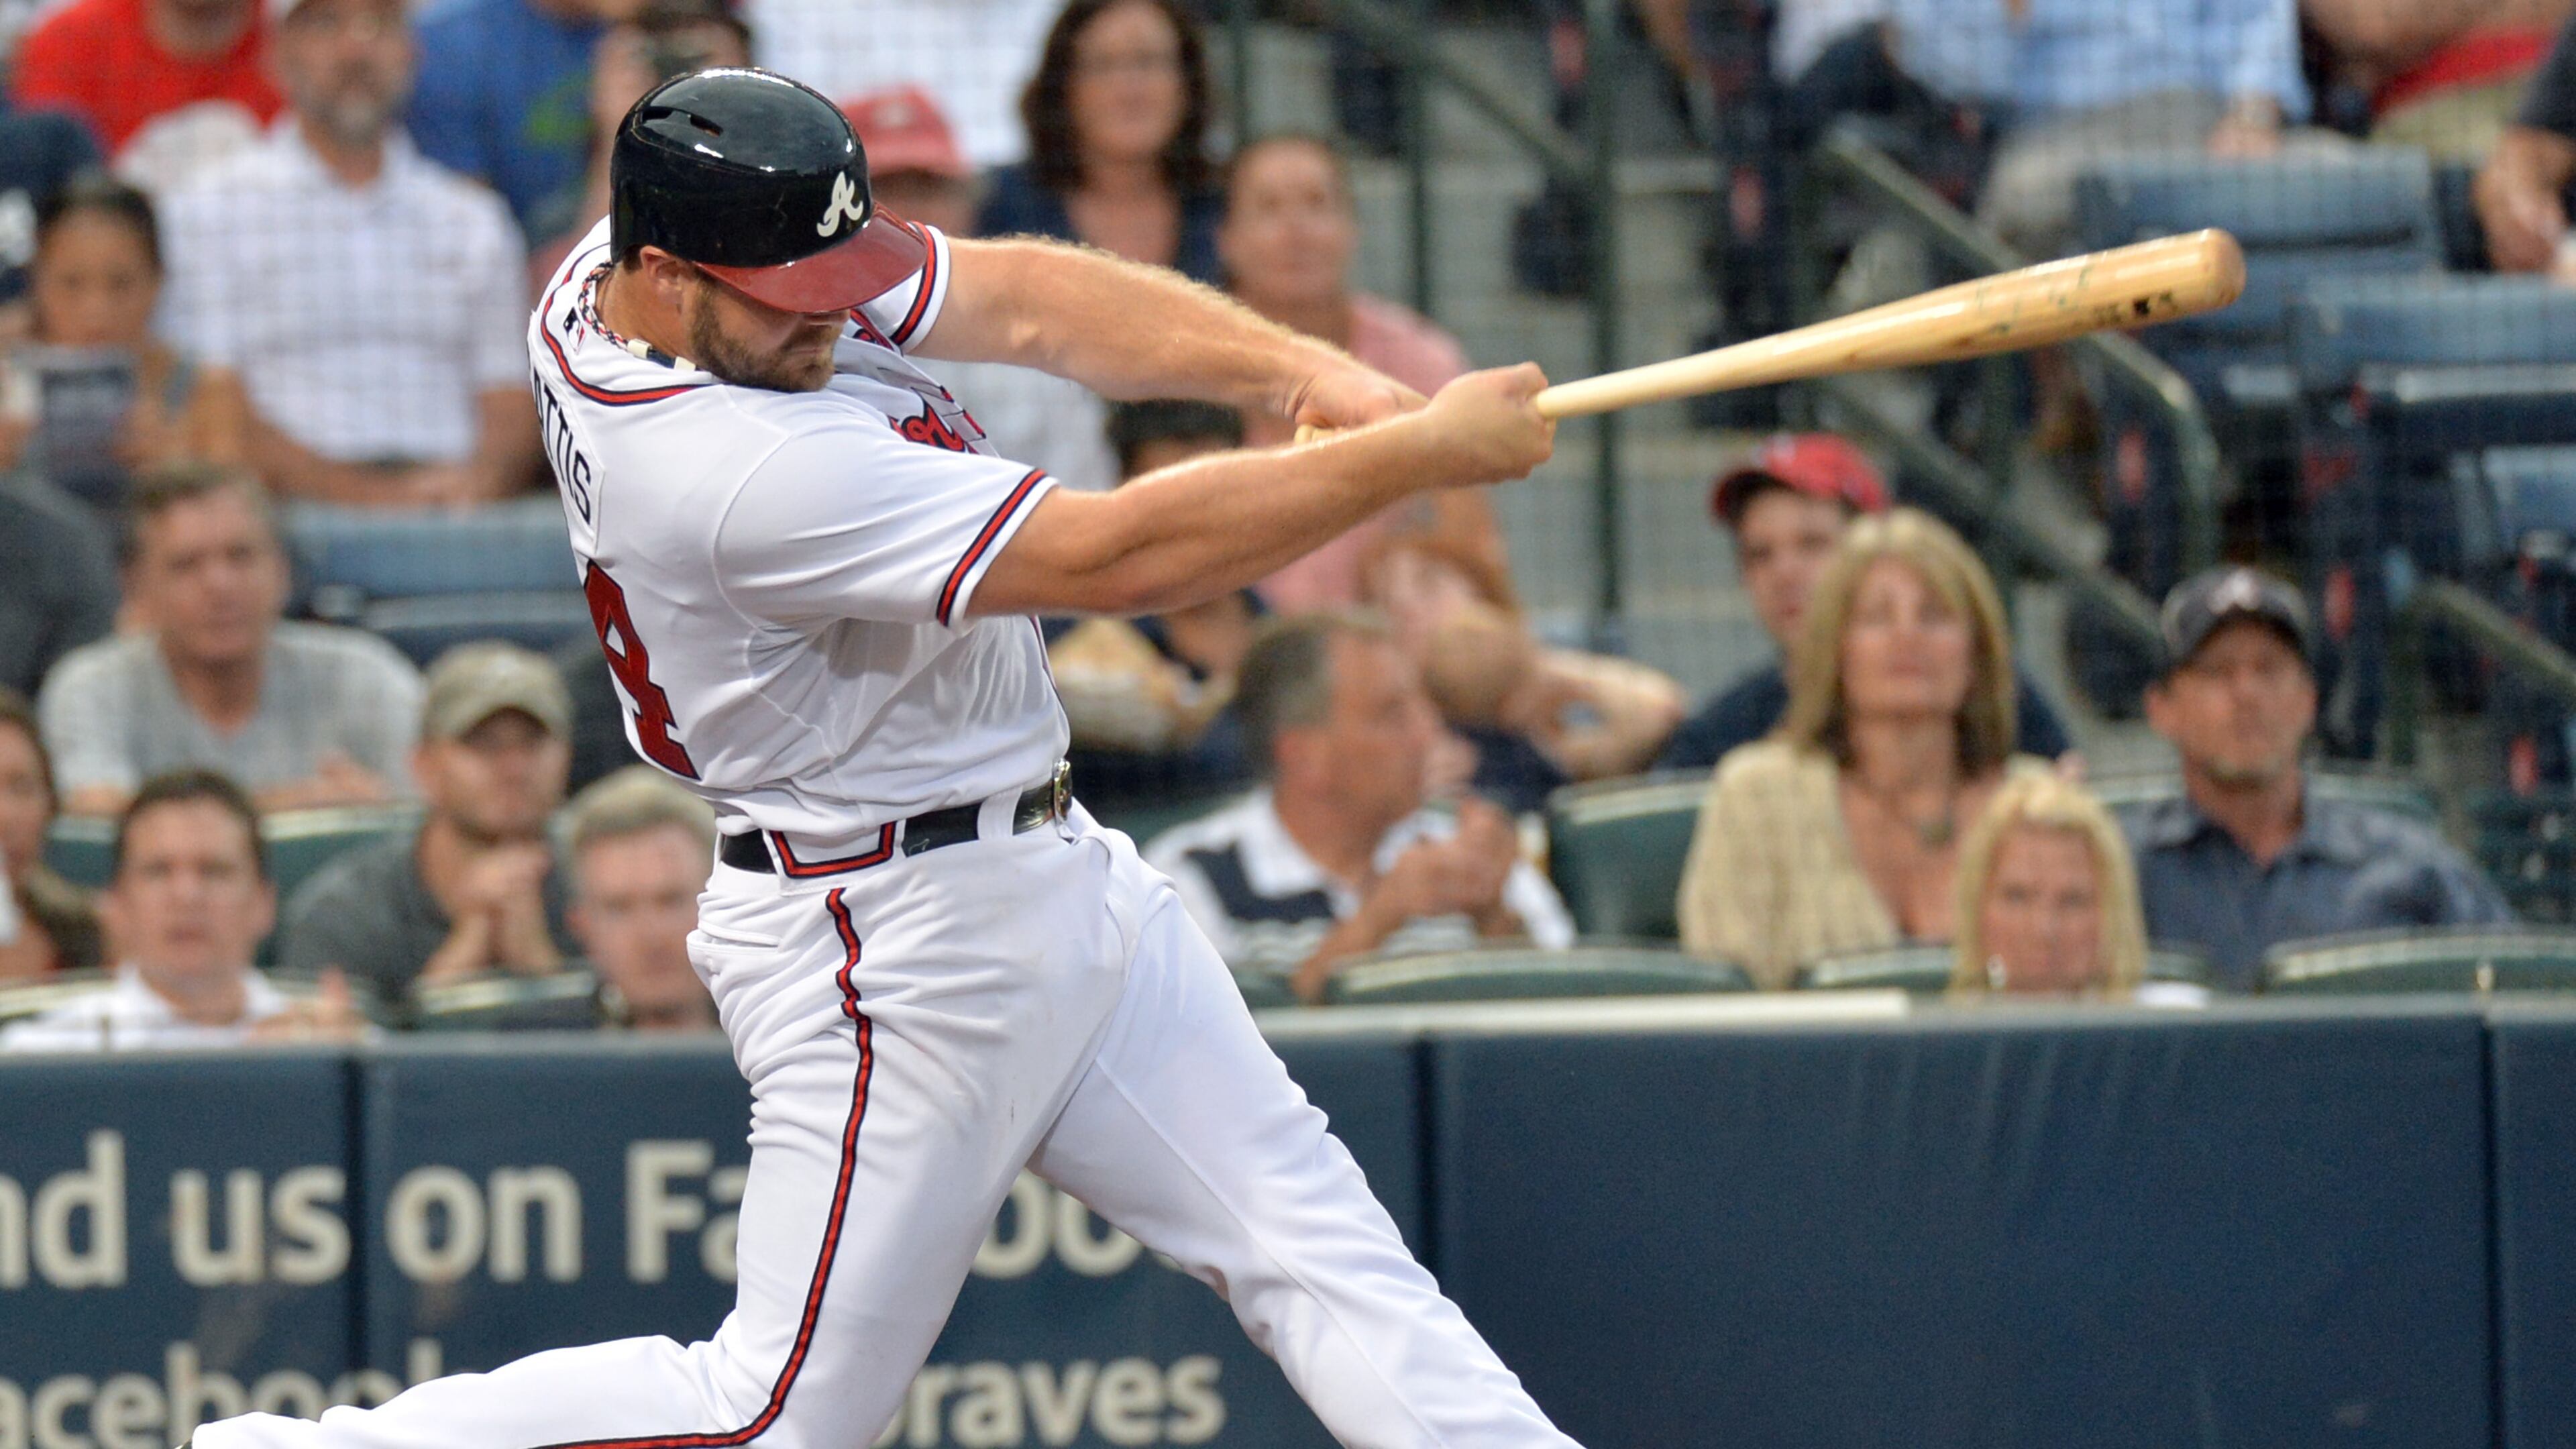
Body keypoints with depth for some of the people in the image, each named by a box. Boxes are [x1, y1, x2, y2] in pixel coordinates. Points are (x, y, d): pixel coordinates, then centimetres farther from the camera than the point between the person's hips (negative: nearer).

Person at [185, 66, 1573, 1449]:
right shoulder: (741, 469, -31)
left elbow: (1031, 301, -2)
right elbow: (1119, 555, -30)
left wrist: (1303, 370, -17)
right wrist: (1425, 451, -25)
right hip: (899, 950, -10)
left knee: (1310, 1238, 8)